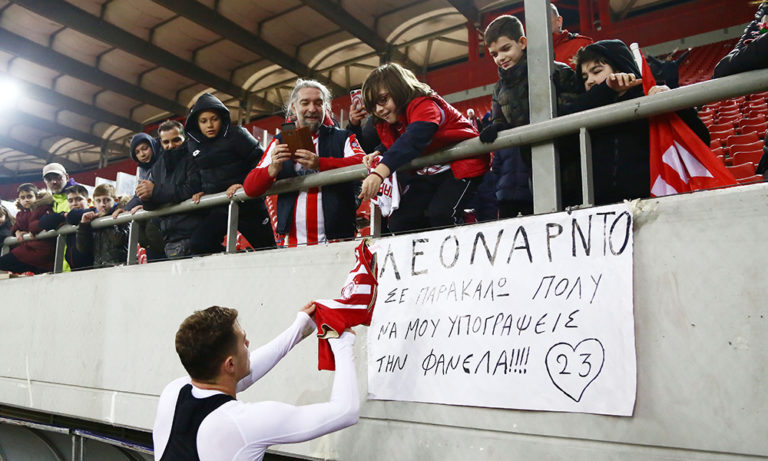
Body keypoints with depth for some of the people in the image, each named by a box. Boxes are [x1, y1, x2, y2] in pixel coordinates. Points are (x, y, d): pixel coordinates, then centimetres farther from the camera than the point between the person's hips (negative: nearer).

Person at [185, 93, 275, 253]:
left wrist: (244, 184, -21)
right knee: (197, 246, -12)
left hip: (248, 204, -5)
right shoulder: (193, 144, 10)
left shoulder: (235, 134, -8)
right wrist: (202, 191, 7)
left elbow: (261, 161, -11)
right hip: (218, 209, 5)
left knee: (266, 248, 2)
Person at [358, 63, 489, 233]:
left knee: (440, 214, -29)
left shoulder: (424, 105, -24)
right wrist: (377, 157, -17)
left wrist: (379, 173, -55)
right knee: (399, 222, -2)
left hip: (462, 165, -9)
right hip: (427, 175, 9)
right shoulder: (385, 126, 6)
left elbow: (413, 139, -42)